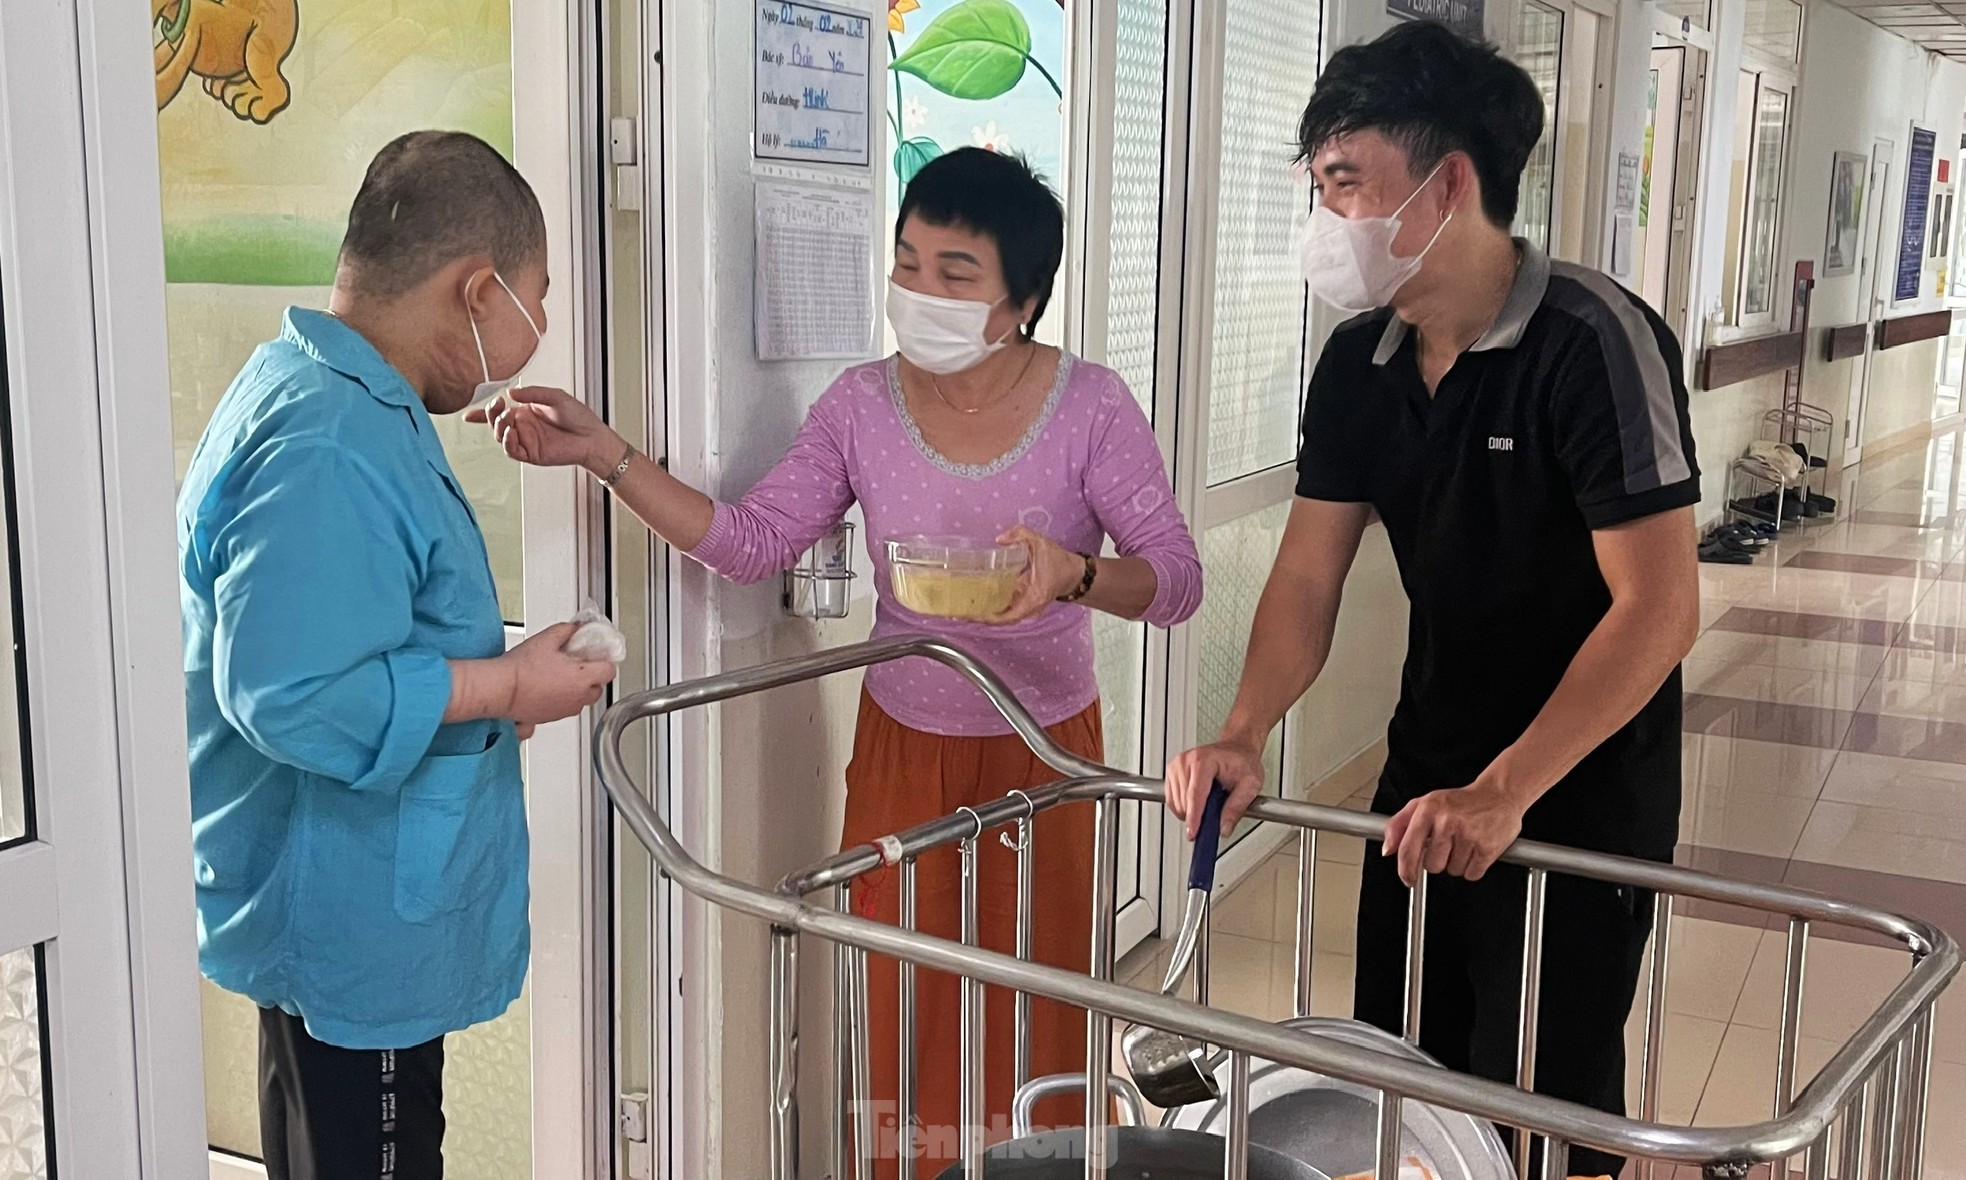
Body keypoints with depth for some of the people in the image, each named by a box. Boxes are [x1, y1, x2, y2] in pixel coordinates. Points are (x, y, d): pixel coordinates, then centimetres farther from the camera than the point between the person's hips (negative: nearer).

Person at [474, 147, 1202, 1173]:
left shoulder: (1091, 407, -14)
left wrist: (1073, 572, -37)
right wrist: (604, 455, -16)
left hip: (1045, 749, -2)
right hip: (903, 745, 2)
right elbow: (751, 544, -7)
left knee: (1036, 1003, 12)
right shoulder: (862, 407, -6)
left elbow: (1177, 580, -15)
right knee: (900, 1006, 11)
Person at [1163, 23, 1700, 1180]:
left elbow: (1659, 607, -24)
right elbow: (1308, 577, 0)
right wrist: (1245, 734, -16)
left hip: (1580, 798, -6)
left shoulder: (1593, 340, -20)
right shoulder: (1362, 360, -1)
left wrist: (1505, 792, -31)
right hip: (1426, 783, 6)